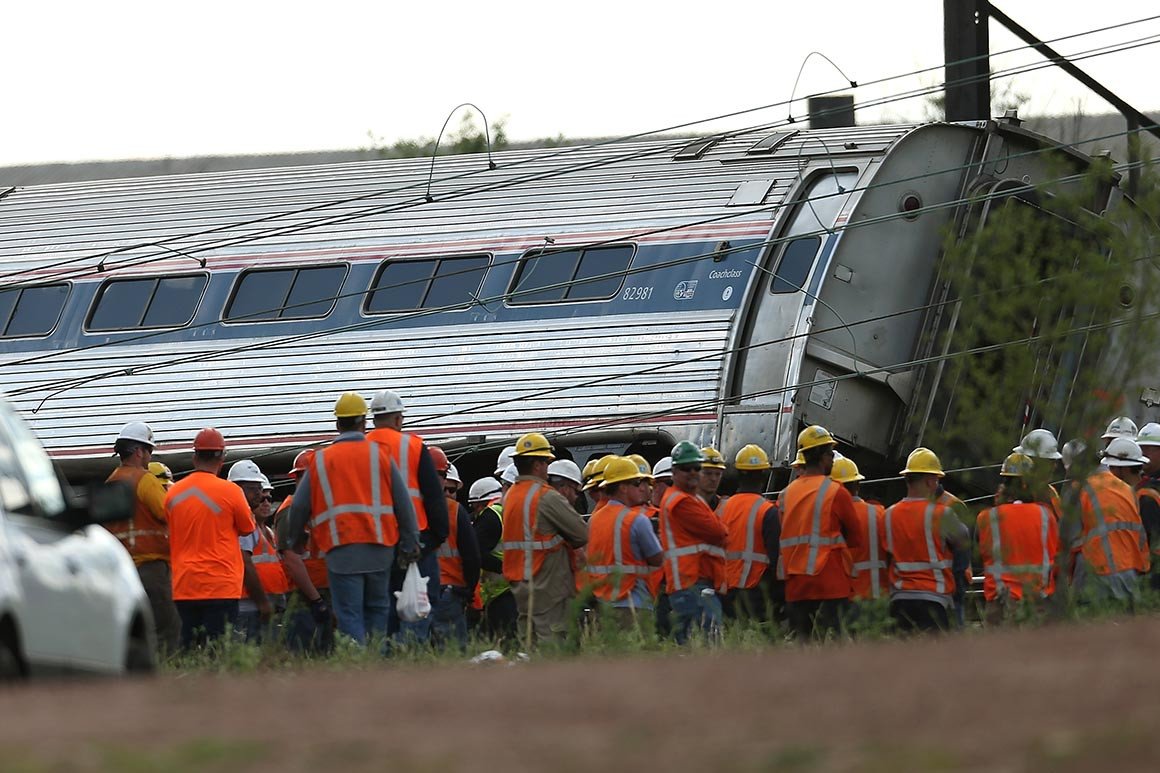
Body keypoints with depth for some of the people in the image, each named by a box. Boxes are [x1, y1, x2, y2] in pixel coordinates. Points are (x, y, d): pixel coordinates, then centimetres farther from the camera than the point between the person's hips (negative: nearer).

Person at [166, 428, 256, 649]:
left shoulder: (173, 493, 5)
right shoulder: (229, 491, -7)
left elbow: (169, 538, 14)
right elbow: (248, 529, 7)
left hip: (183, 587, 4)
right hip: (220, 585, -4)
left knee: (187, 651, 5)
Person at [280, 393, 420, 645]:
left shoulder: (320, 460, 6)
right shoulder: (380, 454, 5)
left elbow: (300, 507, 10)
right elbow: (403, 502, 3)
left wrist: (290, 542, 24)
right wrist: (410, 544, 8)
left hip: (341, 549, -1)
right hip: (379, 547, 1)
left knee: (349, 615, -2)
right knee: (377, 609, 13)